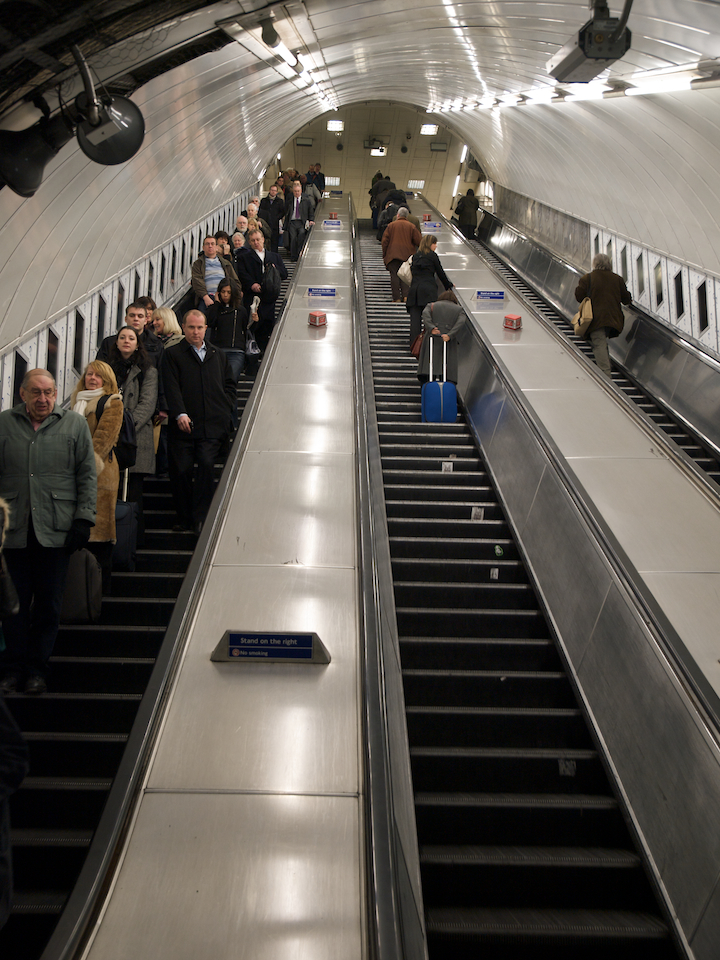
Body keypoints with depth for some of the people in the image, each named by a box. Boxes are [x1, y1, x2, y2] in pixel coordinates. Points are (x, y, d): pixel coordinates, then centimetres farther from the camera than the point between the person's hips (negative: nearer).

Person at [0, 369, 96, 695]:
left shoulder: (75, 424, 6)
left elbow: (87, 475, 5)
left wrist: (83, 519, -2)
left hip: (56, 530, -1)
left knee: (48, 604, 4)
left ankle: (37, 668, 15)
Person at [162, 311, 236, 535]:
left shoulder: (218, 355, 20)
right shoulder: (172, 354, 8)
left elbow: (230, 385, 23)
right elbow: (172, 387, -4)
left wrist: (225, 408, 6)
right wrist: (180, 413, -17)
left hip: (212, 425, 2)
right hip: (183, 425, -1)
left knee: (207, 464, -14)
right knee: (180, 470, -3)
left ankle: (200, 517, -6)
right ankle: (184, 518, 11)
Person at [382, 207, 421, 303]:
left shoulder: (391, 225, 4)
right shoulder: (411, 227, 4)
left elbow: (385, 241, 2)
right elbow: (419, 241, 3)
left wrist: (384, 255, 10)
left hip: (393, 255, -1)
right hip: (407, 255, 1)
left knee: (394, 276, 0)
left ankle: (396, 298, -3)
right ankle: (406, 295, -8)